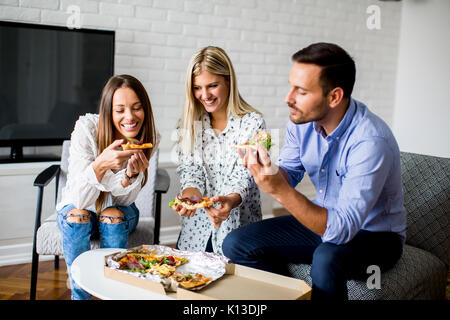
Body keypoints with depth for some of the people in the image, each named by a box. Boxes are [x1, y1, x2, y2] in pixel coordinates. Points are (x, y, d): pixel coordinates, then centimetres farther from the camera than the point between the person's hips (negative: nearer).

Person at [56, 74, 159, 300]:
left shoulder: (149, 137, -17)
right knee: (77, 217, -33)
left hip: (118, 211, 2)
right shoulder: (86, 128, -25)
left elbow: (124, 199, -15)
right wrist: (100, 164, -49)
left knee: (113, 216, -31)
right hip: (77, 207, -1)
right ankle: (80, 294, -18)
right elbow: (81, 201, -30)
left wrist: (132, 173, -37)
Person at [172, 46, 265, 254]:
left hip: (237, 225, -2)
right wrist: (189, 196, -21)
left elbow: (245, 176, -11)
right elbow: (189, 171, 2)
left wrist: (230, 200, -32)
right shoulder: (189, 124, 7)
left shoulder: (252, 124, -5)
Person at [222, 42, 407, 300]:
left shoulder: (370, 141, -31)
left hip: (374, 234, -6)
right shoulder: (302, 120, -9)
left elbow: (342, 229, -35)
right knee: (236, 245, -5)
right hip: (325, 220, 7)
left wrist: (280, 190, -43)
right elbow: (289, 175, 4)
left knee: (327, 260, -39)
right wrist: (267, 169, -18)